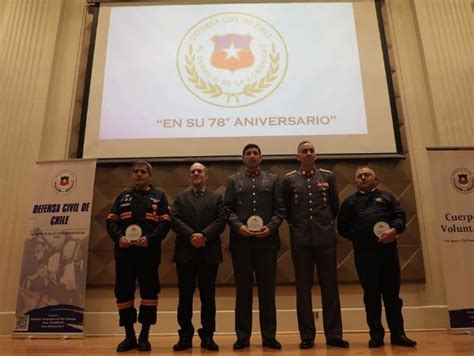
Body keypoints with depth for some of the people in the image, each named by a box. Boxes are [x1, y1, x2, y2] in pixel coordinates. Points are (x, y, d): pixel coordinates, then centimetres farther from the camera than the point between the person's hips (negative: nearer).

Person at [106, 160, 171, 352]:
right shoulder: (122, 196, 18)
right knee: (123, 292, 4)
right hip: (124, 252, 2)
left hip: (149, 252, -2)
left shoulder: (159, 196, 11)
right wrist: (118, 237, -12)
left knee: (149, 292, 0)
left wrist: (150, 238, -16)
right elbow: (111, 221, 8)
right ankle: (129, 336, 18)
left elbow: (165, 223, 0)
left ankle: (144, 336, 13)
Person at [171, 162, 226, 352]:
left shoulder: (216, 198, 12)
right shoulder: (180, 198, 14)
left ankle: (207, 336, 14)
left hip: (209, 253, 0)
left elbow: (221, 221, -2)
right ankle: (185, 336, 15)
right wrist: (191, 235, -15)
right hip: (185, 253, 1)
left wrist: (204, 235, -16)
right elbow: (174, 220, -1)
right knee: (185, 296, 5)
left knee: (208, 297, 5)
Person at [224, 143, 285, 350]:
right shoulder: (233, 180, 11)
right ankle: (243, 336, 16)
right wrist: (238, 226, -12)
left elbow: (280, 209, 5)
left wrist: (271, 227, -10)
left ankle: (269, 336, 16)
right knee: (243, 290, 6)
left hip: (267, 241, 0)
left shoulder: (272, 180, 11)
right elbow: (228, 209, 3)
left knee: (267, 289, 6)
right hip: (241, 241, 0)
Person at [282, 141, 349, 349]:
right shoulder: (289, 179, 5)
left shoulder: (327, 176, 9)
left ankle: (333, 334, 14)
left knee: (330, 286, 4)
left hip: (325, 238, 1)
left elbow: (335, 206, 13)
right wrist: (296, 225, 8)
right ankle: (307, 336, 11)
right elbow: (286, 209, 9)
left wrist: (326, 224, 13)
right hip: (301, 239, -1)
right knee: (303, 288, 3)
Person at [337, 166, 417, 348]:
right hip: (363, 252, 0)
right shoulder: (350, 202, 15)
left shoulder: (386, 196, 17)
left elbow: (400, 215, 5)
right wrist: (357, 237, -3)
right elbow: (342, 227, 10)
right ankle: (376, 334, 12)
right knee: (371, 294, 4)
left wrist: (394, 230, -13)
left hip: (388, 249, 1)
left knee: (392, 292, 5)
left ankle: (398, 333, 15)